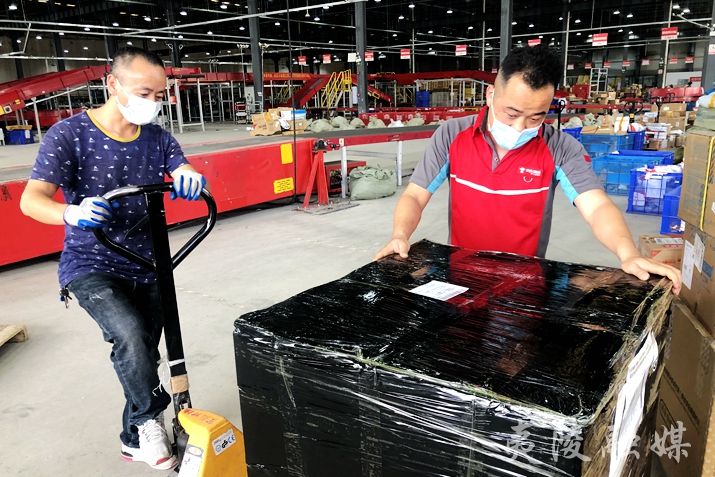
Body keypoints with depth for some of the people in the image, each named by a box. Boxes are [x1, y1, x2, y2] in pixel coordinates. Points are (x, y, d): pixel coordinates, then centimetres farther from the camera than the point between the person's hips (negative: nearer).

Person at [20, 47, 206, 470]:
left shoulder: (158, 137, 0)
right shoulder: (70, 134, -13)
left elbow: (186, 177, -7)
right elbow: (31, 200, -19)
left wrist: (193, 179, -33)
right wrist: (72, 214, -42)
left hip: (147, 267, 5)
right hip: (91, 266, -5)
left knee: (144, 356, 14)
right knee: (131, 335, -30)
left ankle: (135, 438, 37)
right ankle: (151, 418, -2)